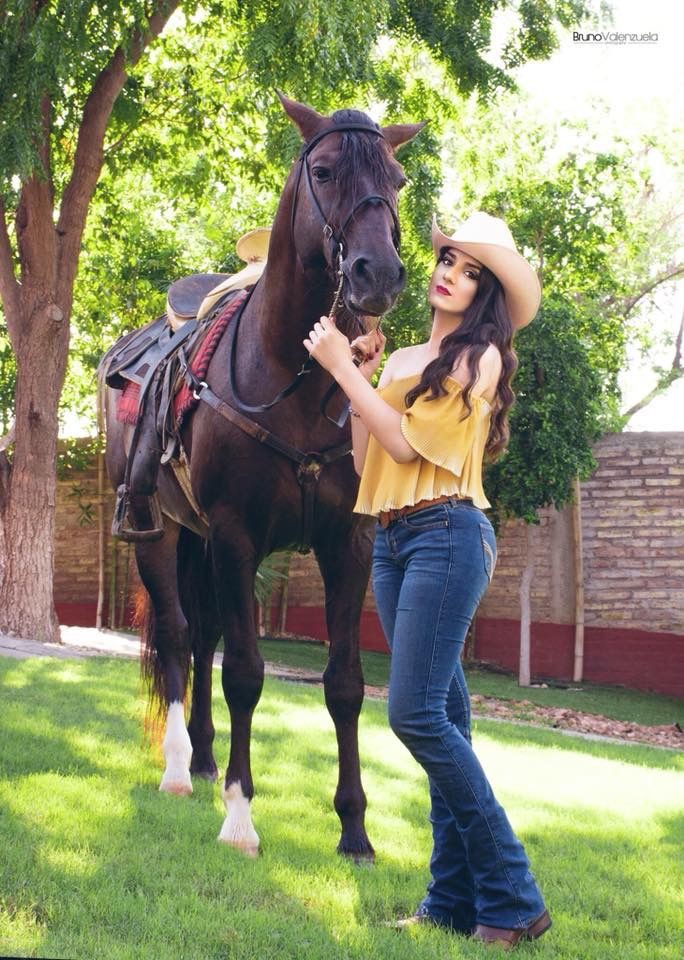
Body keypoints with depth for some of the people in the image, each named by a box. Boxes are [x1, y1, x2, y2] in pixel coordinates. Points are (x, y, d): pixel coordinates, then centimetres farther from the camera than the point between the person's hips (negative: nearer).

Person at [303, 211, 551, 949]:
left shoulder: (479, 356, -3)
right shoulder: (400, 361, 18)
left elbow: (409, 443, -12)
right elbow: (365, 460, 14)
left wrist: (342, 367, -7)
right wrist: (357, 378, 8)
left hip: (445, 534, -8)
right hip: (390, 540, 8)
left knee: (416, 713, -16)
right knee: (442, 719, 7)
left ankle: (511, 900, -11)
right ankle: (454, 900, 9)